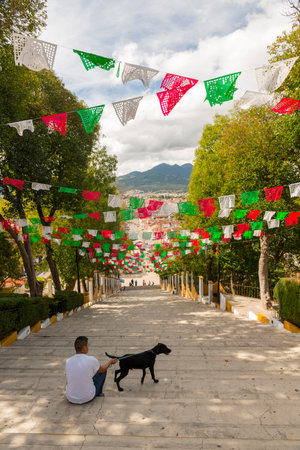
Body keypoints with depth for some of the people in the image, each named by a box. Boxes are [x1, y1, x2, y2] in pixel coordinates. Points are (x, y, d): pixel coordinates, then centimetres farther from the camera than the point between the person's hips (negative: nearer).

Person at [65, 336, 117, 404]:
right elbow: (102, 370, 3)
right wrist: (110, 362, 24)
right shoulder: (91, 360, -19)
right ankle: (98, 393, 33)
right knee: (103, 371, 15)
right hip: (88, 398, -3)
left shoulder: (68, 361, -11)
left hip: (71, 399, 4)